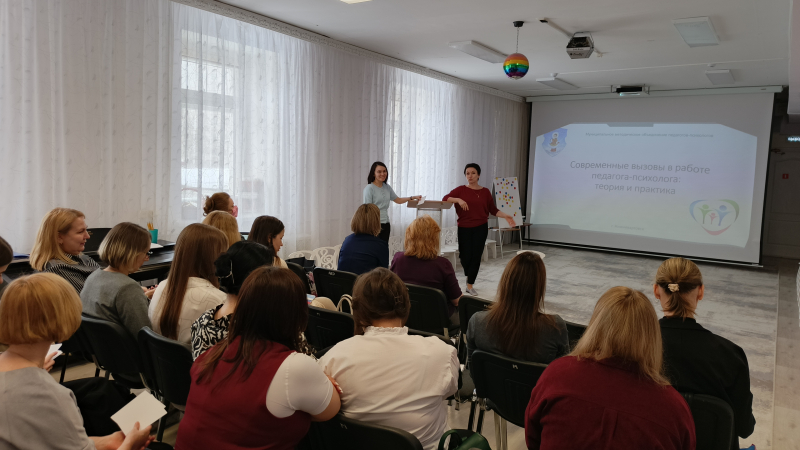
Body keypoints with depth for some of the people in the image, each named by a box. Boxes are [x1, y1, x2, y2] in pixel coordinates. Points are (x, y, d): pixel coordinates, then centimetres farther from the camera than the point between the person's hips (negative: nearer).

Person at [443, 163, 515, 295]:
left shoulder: (485, 192, 5)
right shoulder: (461, 190, 1)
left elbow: (493, 210, 7)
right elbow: (445, 199, -8)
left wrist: (506, 216, -7)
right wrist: (458, 199, -23)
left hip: (480, 228, 1)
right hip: (464, 228, -1)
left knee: (476, 256, -3)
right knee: (466, 257, 0)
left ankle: (470, 285, 10)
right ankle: (469, 277, 33)